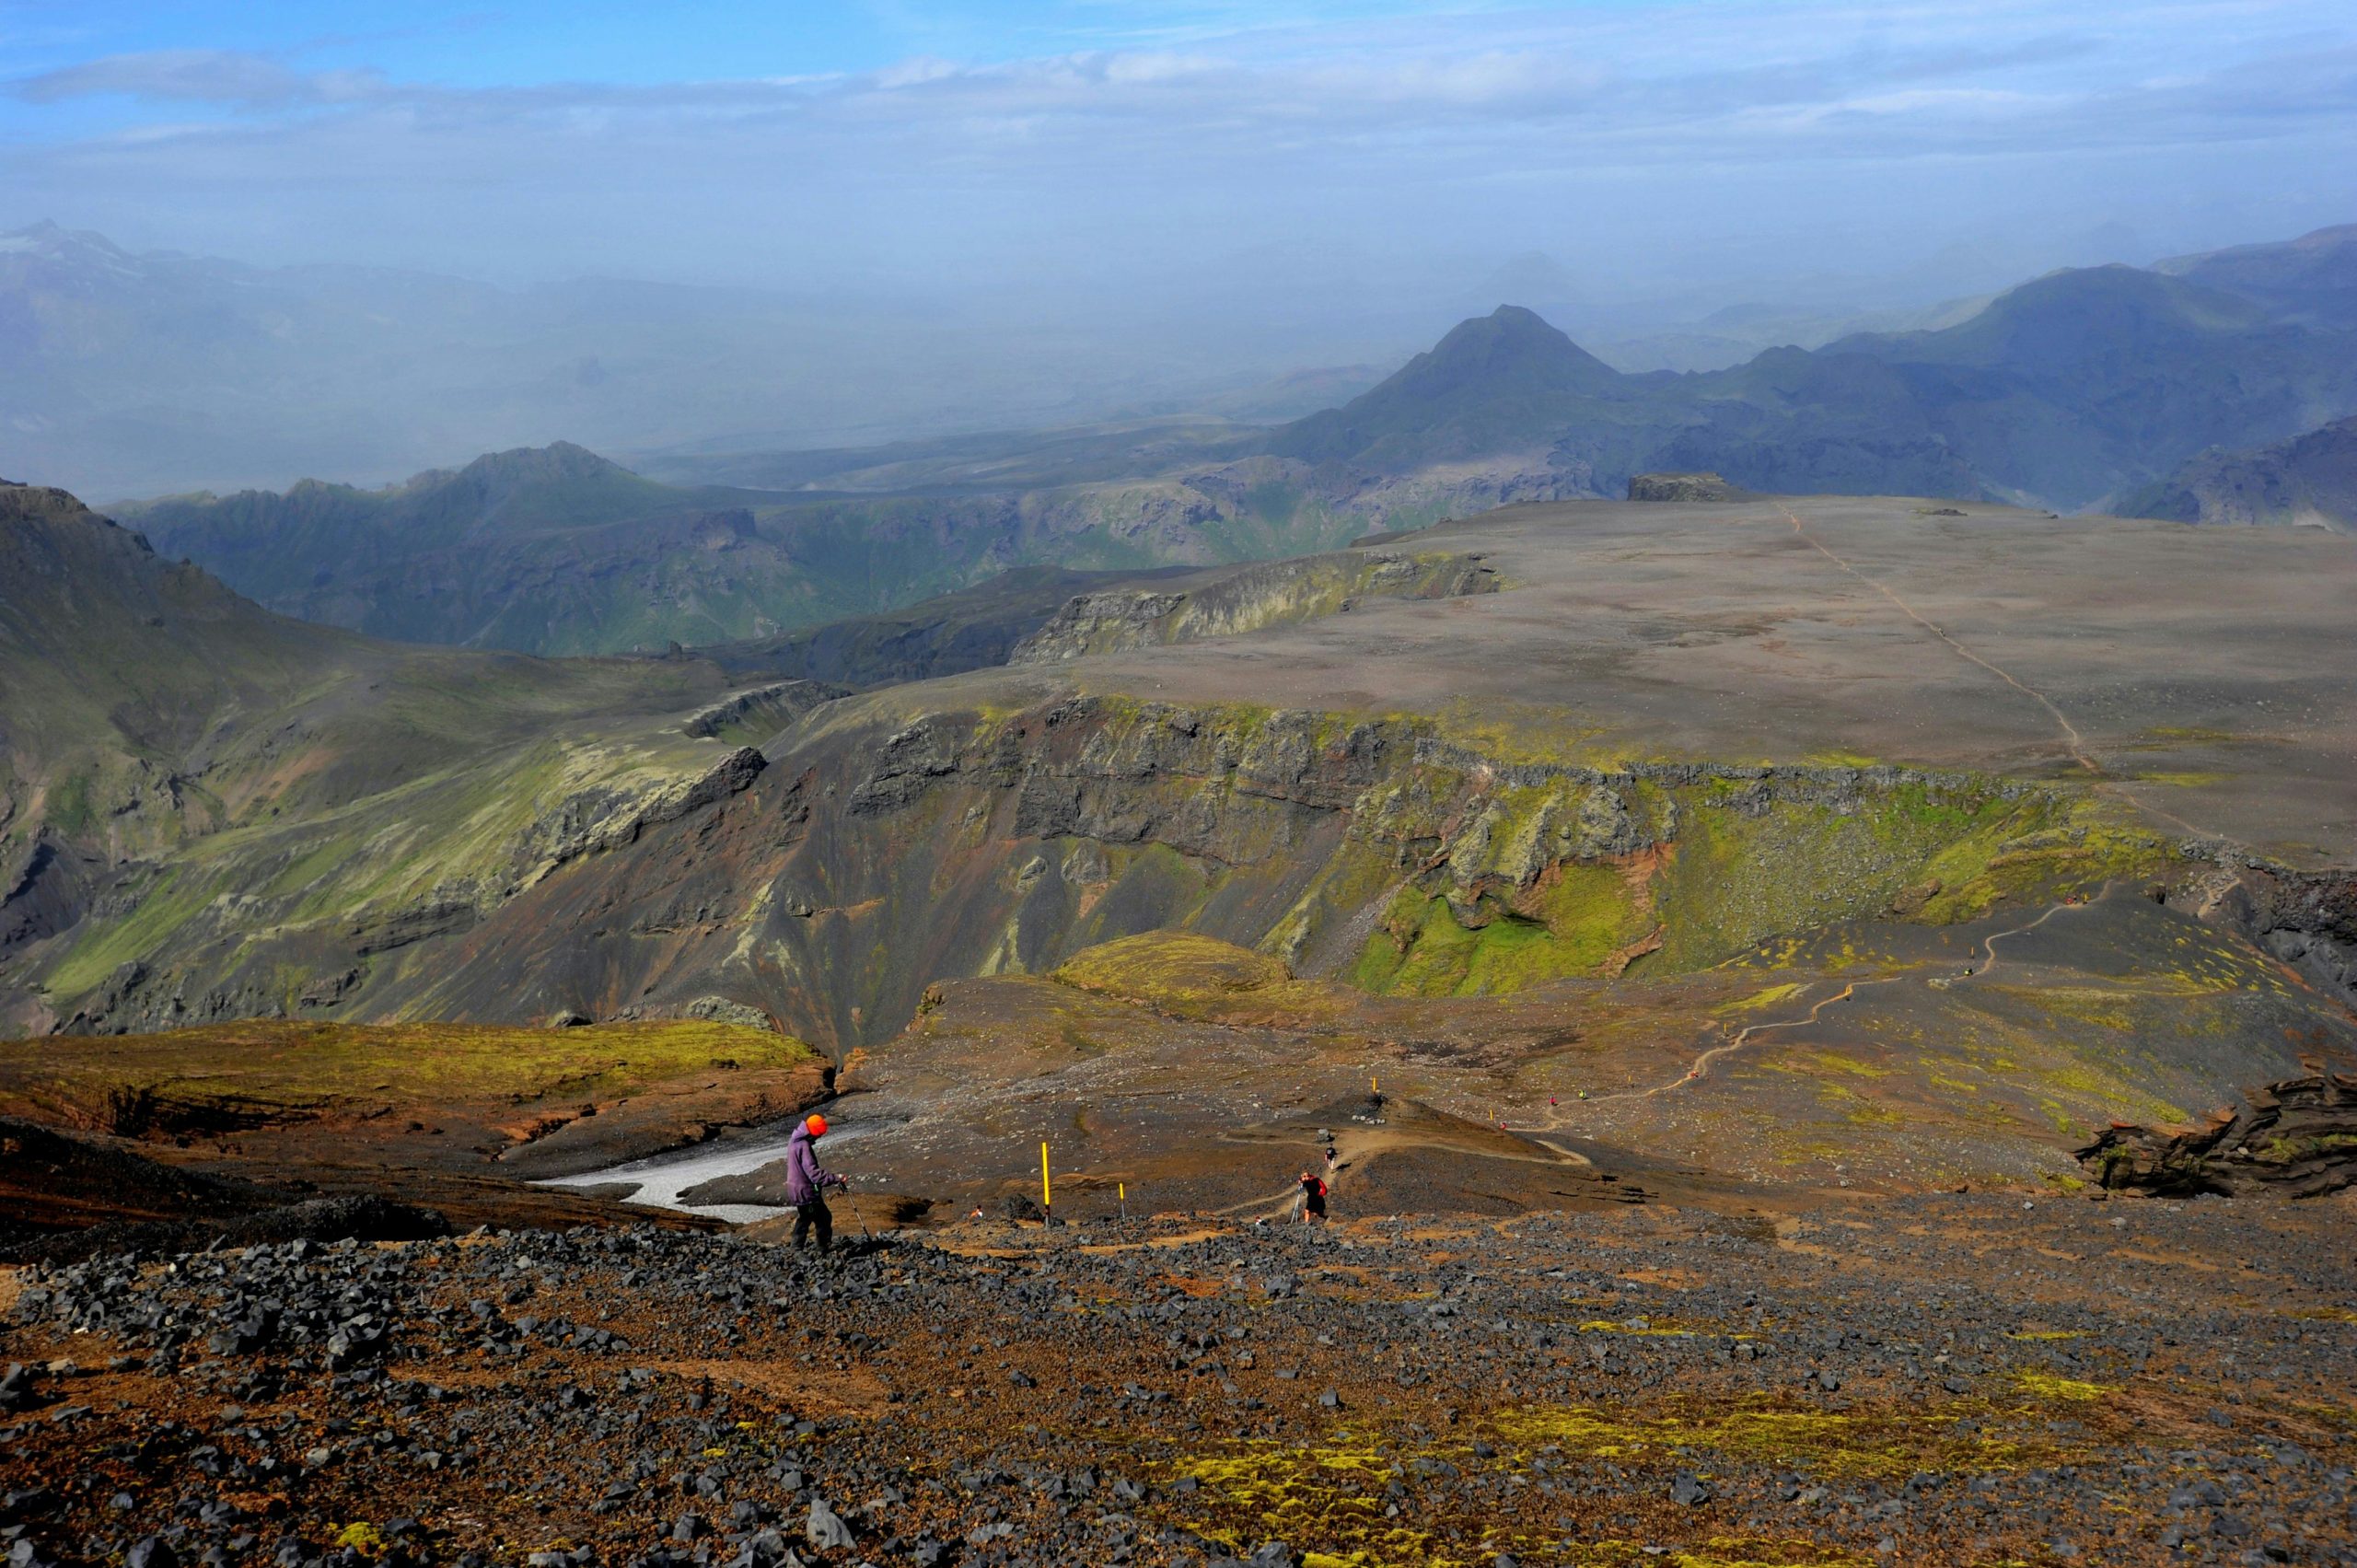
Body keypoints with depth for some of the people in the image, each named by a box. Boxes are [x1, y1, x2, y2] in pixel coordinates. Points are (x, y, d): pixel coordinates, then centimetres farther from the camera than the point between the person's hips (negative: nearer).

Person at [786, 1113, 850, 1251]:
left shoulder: (794, 1140, 6)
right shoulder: (804, 1146, -25)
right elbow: (814, 1173, -32)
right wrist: (836, 1179, -35)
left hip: (796, 1191, 10)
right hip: (806, 1192, -10)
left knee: (804, 1220, 22)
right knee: (824, 1219, 0)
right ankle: (824, 1249, 4)